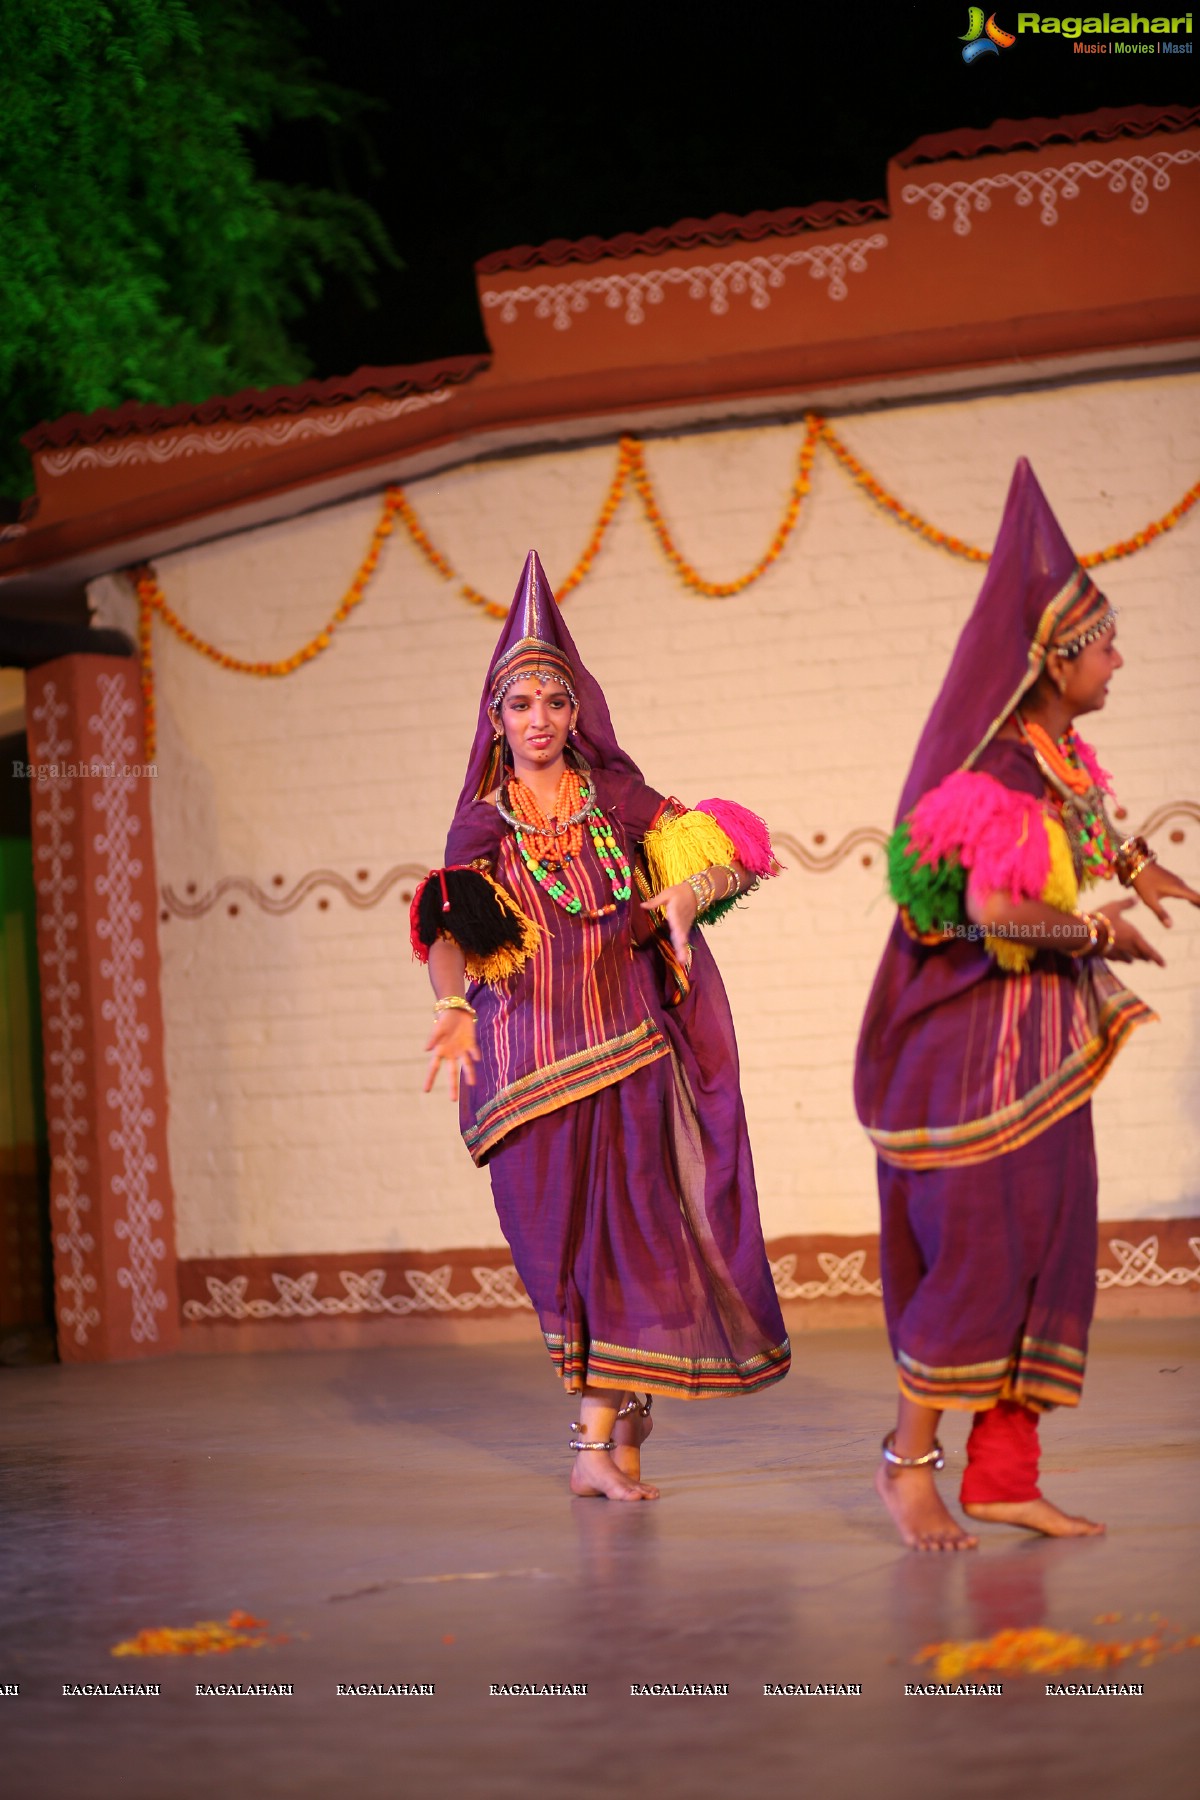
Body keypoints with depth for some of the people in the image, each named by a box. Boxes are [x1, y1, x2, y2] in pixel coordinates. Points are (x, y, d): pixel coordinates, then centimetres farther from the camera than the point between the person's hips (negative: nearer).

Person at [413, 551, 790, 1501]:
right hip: (530, 1056, 0)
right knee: (557, 1236, 0)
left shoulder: (621, 802, 6)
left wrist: (687, 895, -21)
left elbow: (727, 855, 1)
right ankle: (623, 1415, 16)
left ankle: (599, 1436, 0)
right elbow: (451, 933, -5)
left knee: (626, 1225, -7)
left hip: (627, 1047, 0)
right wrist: (454, 1009, -23)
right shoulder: (481, 826, 5)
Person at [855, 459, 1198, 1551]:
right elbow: (993, 906, -31)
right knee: (981, 1249, -7)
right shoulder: (994, 766, -18)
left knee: (1051, 1246, 7)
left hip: (1047, 1038, 9)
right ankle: (911, 1460, 8)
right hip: (980, 1040, -9)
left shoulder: (1060, 754, 9)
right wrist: (1100, 933, -17)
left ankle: (1006, 1476, 12)